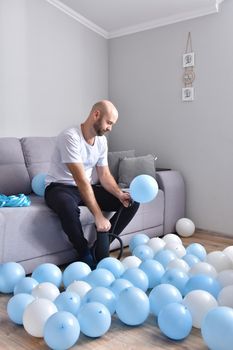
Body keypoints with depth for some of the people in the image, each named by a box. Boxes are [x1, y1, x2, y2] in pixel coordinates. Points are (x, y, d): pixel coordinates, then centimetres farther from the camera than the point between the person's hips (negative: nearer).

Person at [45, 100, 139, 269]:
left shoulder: (102, 140, 1)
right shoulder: (70, 137, -25)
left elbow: (104, 175, 4)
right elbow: (81, 180, -30)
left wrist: (120, 194, -18)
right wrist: (99, 217, -32)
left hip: (87, 187, 7)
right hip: (60, 187, -7)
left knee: (132, 202, -7)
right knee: (68, 207, -44)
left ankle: (100, 250, -4)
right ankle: (86, 255, -17)